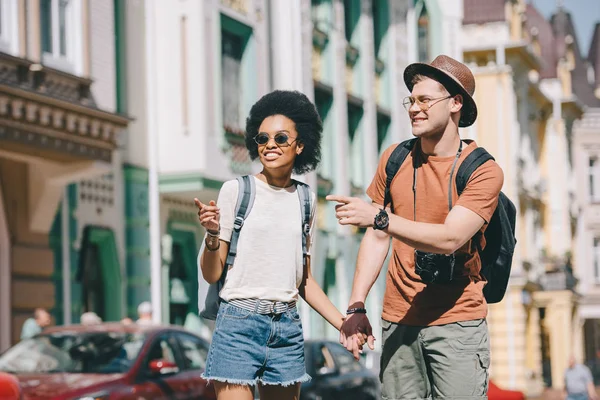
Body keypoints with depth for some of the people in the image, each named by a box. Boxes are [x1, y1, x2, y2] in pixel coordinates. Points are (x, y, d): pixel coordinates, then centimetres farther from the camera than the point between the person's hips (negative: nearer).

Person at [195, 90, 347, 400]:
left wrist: (343, 323, 12)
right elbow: (211, 274, -3)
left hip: (287, 327, 4)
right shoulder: (236, 190, -1)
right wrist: (212, 235, -21)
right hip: (239, 322, -4)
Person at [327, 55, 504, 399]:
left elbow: (450, 238, -20)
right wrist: (357, 307, 0)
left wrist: (379, 216, -29)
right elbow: (377, 237, 10)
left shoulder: (484, 172, -6)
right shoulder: (394, 159, 7)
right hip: (399, 322, 4)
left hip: (457, 323, -3)